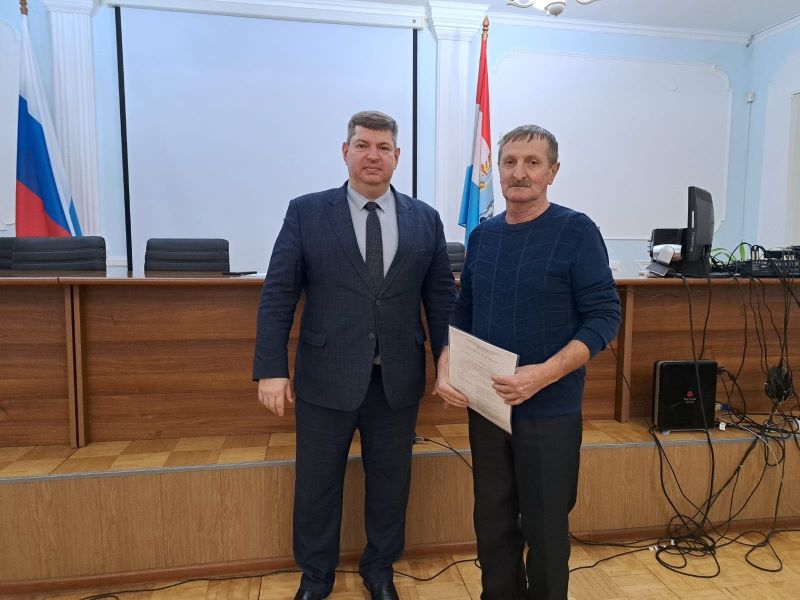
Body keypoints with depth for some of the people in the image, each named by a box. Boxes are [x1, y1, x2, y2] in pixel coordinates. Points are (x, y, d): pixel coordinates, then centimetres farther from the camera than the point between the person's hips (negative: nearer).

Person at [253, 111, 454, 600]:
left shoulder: (425, 220, 4)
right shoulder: (306, 212, -1)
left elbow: (441, 296, 5)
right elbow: (278, 295, -4)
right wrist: (272, 368, -9)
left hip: (398, 381, 2)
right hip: (326, 378, -1)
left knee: (390, 483, 16)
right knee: (317, 486, 14)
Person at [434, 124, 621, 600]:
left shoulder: (576, 231, -9)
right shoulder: (483, 235, 5)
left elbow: (605, 317, -12)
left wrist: (544, 374, -25)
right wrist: (446, 370, -4)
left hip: (549, 410, -4)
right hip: (486, 405, 4)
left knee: (545, 527, 12)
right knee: (492, 523, 17)